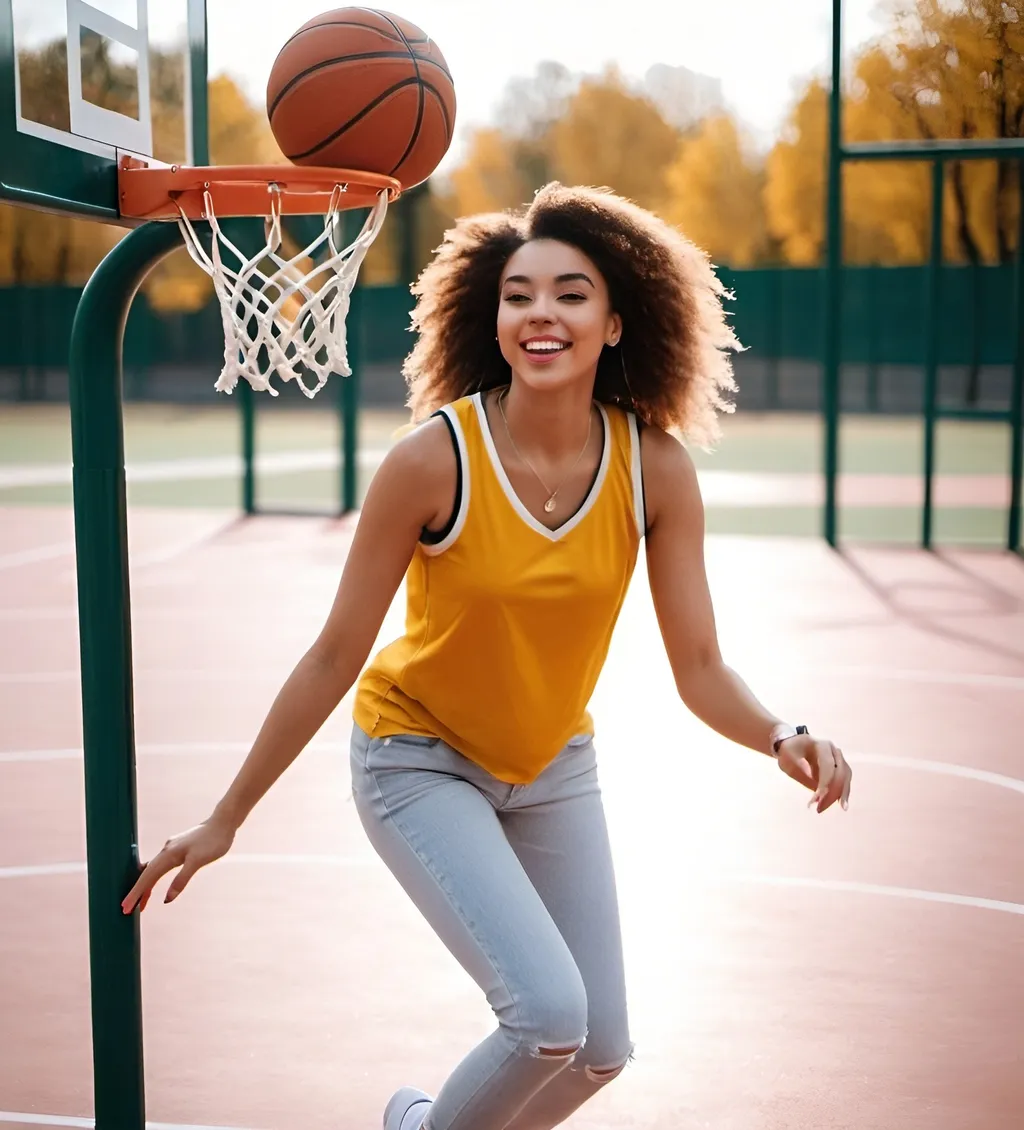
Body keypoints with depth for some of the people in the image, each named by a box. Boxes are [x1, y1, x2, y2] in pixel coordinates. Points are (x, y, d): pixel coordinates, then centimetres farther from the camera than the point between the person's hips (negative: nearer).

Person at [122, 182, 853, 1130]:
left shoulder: (655, 467, -16)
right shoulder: (433, 459, -25)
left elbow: (699, 669, -12)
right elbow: (336, 656, -17)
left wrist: (783, 739, -33)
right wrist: (227, 818, -12)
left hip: (554, 765, 5)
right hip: (420, 758, -4)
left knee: (602, 1052, 9)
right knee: (550, 1010, -21)